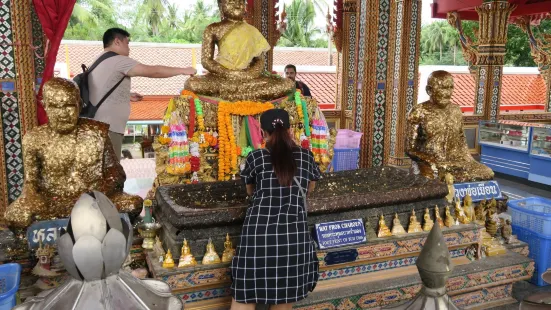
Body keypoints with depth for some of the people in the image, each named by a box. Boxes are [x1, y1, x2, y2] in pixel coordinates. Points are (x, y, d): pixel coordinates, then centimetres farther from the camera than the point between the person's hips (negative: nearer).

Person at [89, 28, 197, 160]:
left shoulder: (99, 61, 21)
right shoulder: (117, 60, -10)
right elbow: (153, 71, -12)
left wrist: (127, 96, 23)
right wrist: (183, 70, -3)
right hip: (107, 128, -10)